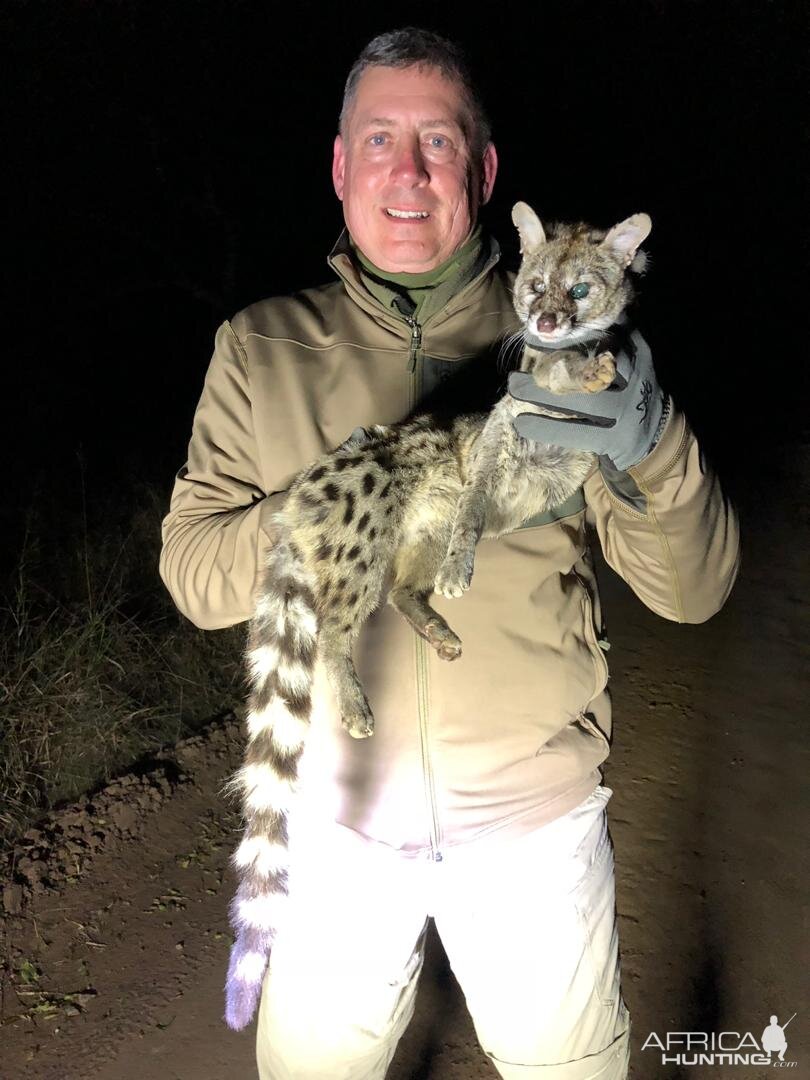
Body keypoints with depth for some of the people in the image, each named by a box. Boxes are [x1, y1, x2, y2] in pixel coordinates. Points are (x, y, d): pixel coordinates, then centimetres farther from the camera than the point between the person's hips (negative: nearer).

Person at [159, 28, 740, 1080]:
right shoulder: (261, 347, -3)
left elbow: (693, 588, -9)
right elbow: (192, 569, -8)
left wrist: (646, 444, -29)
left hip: (534, 806, 0)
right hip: (337, 805, 1)